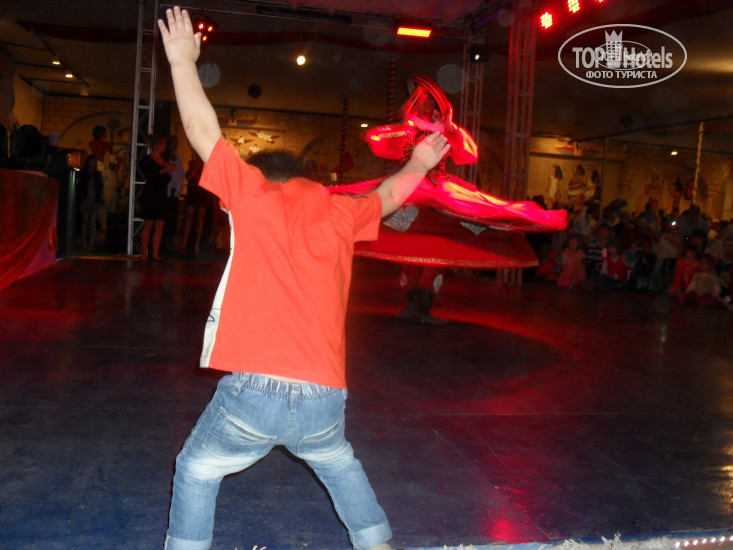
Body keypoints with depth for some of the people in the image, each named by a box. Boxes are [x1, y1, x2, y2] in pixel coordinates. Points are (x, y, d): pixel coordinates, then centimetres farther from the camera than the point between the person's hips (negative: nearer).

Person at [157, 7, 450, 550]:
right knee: (340, 465, 32)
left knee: (196, 470, 22)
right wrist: (418, 165, 51)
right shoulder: (340, 211, 12)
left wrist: (183, 60, 22)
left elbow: (203, 129, 8)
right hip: (324, 398, 4)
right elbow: (388, 194, 31)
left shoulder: (254, 194, 2)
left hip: (253, 391, -3)